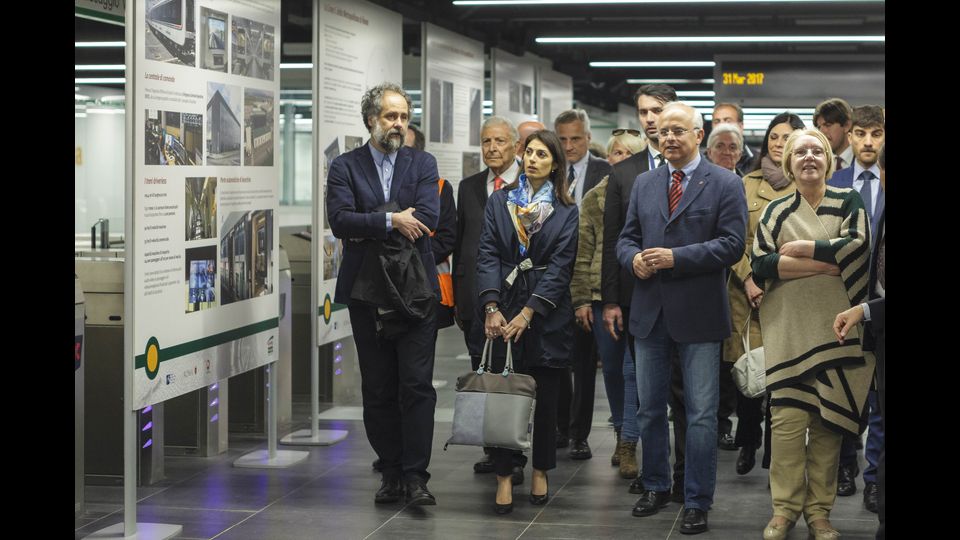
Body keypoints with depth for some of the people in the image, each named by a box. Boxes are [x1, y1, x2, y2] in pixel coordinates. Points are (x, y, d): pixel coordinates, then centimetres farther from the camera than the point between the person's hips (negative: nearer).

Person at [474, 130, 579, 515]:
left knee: (545, 397, 5)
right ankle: (504, 476, 3)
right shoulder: (499, 201, 7)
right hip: (503, 311, 1)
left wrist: (527, 313, -14)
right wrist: (492, 308, -13)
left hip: (547, 314, 0)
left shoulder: (566, 212, 3)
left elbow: (560, 267, -5)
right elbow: (487, 255, 0)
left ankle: (540, 472, 20)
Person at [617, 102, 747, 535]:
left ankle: (697, 503, 8)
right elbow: (626, 237, 15)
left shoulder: (725, 184, -3)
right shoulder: (644, 184, 12)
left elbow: (731, 244, -11)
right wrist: (634, 259, -8)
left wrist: (676, 257, -18)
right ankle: (656, 487, 29)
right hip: (650, 312, 5)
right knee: (649, 409, 13)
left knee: (701, 414, 0)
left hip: (698, 315, -5)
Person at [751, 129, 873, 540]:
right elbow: (760, 266, -4)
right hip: (789, 327, 0)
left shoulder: (848, 202, 9)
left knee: (828, 417, 0)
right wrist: (827, 263, -10)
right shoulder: (776, 211, 11)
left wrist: (801, 249, -7)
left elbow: (857, 245, -9)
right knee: (788, 417, -8)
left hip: (836, 325, 0)